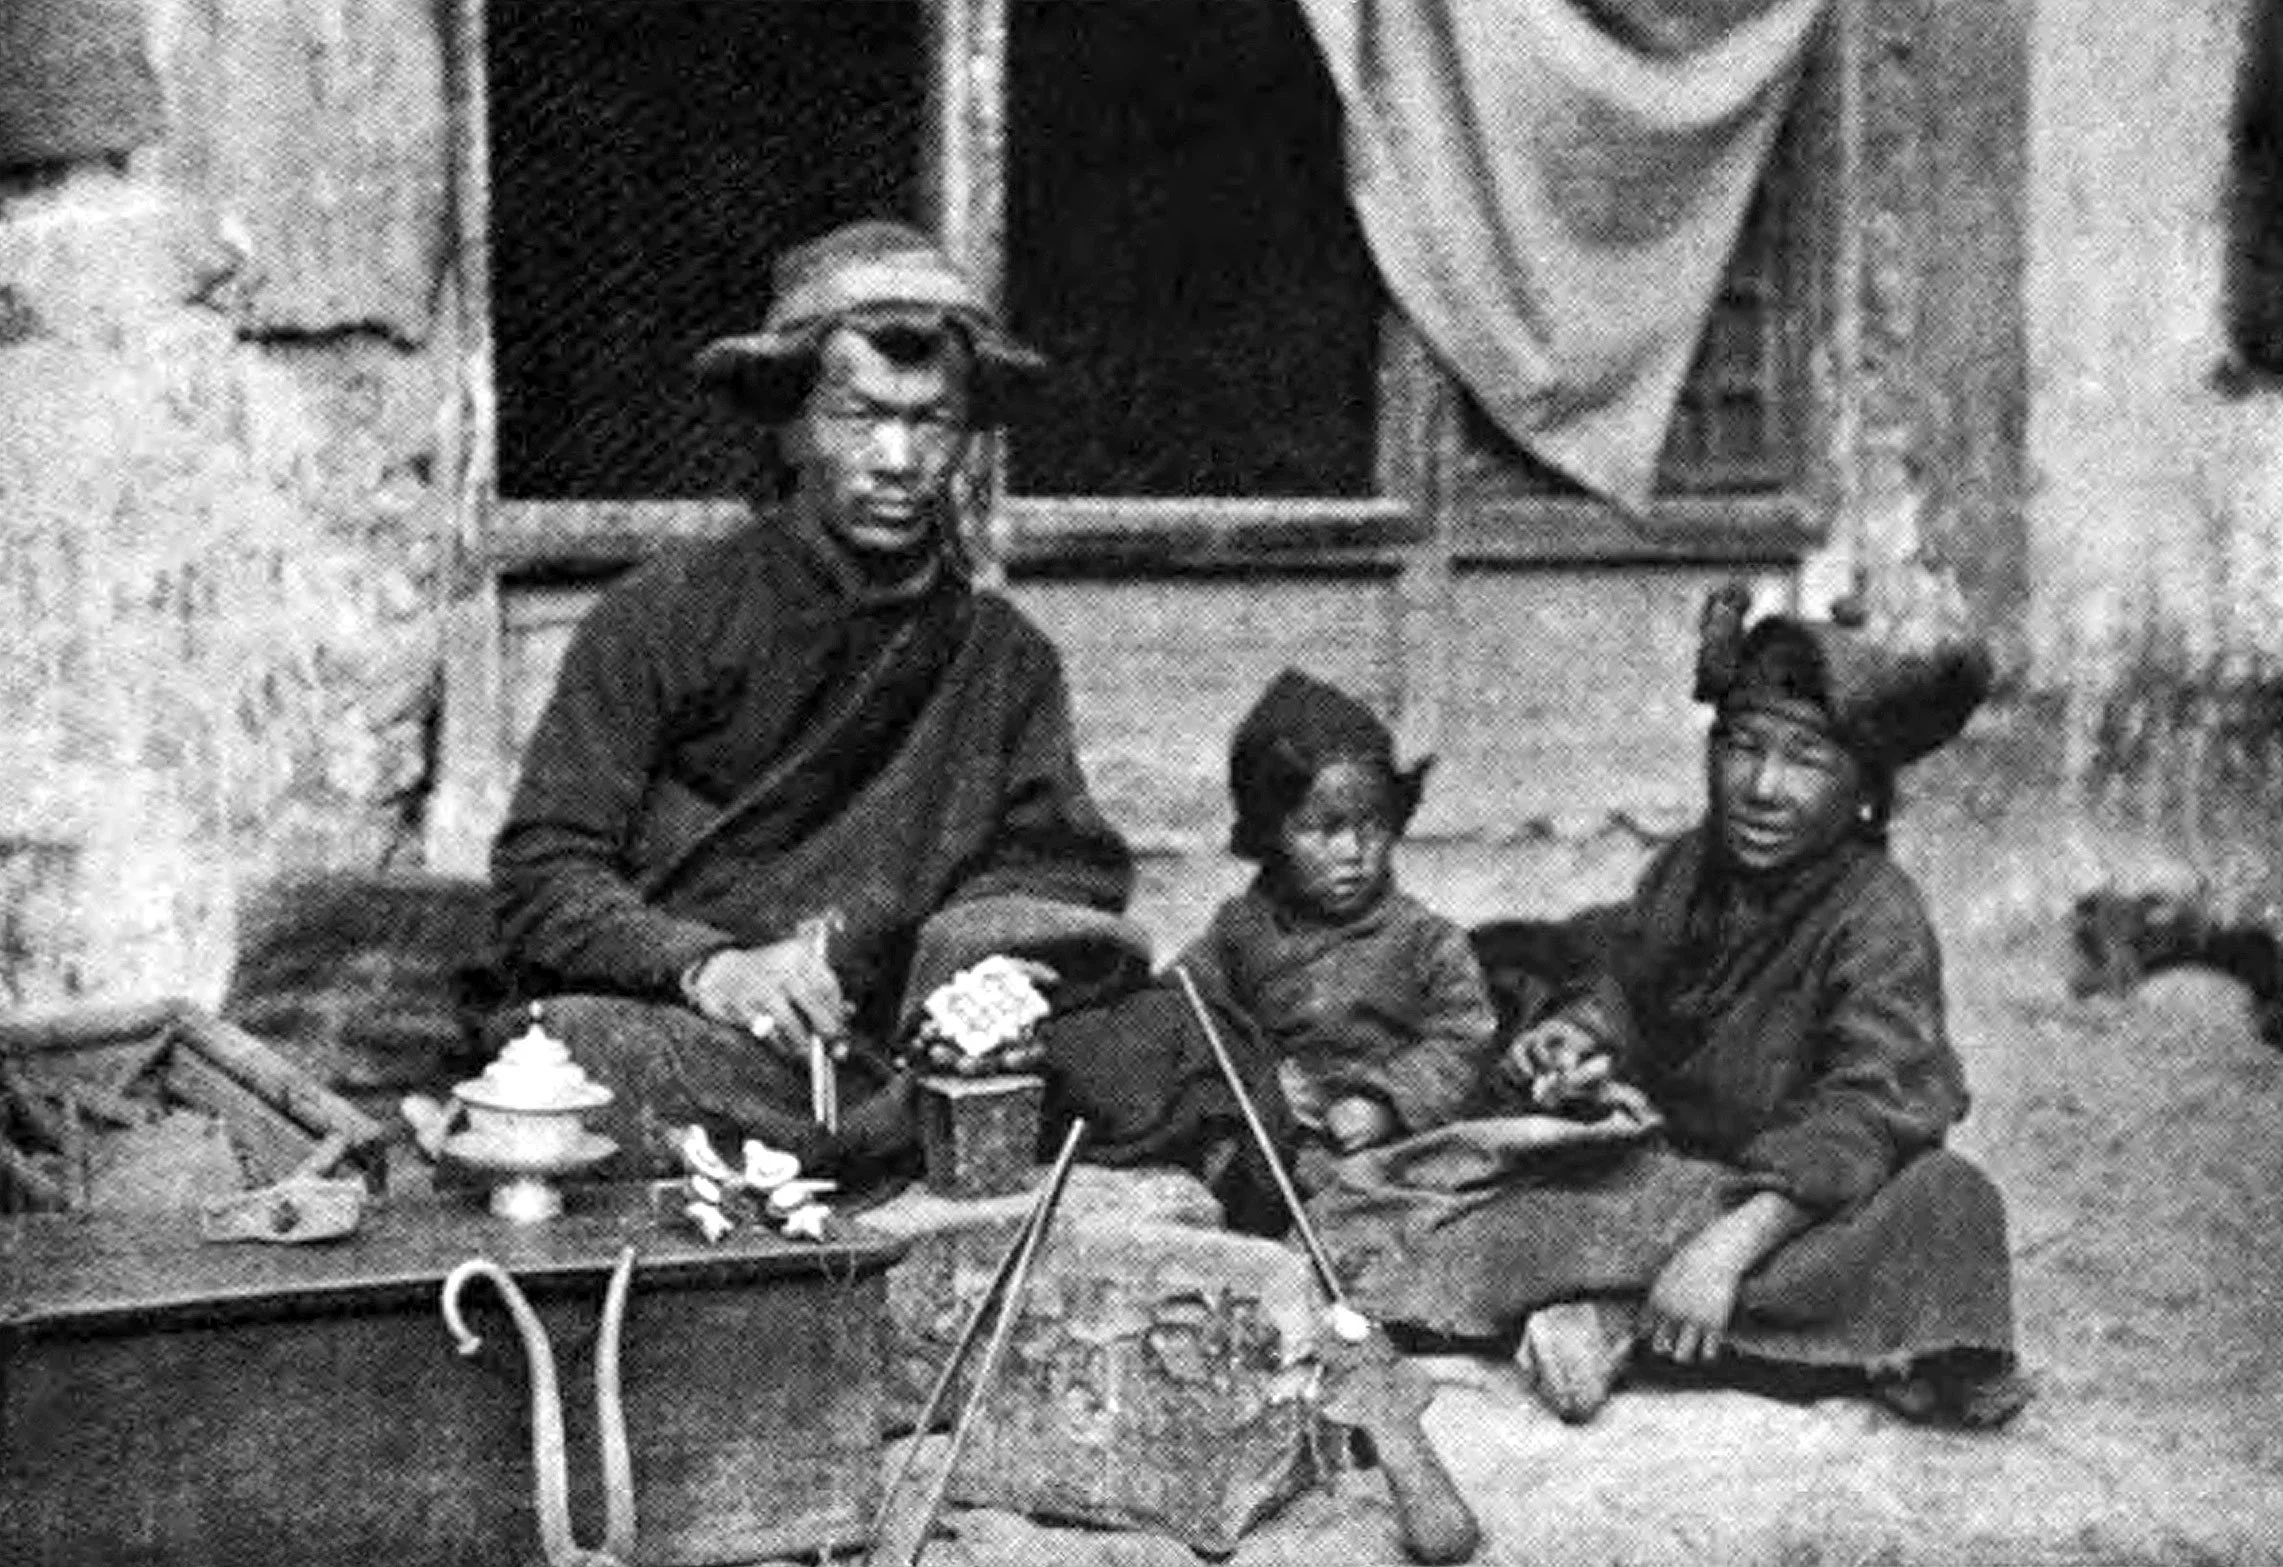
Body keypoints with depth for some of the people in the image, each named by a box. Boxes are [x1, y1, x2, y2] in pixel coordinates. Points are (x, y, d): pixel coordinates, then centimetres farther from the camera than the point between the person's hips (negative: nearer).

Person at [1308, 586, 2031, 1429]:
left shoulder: (1879, 922, -17)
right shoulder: (1685, 871, 3)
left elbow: (1864, 1115, -28)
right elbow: (1622, 990, 14)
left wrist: (1729, 1244, -39)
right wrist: (1577, 1038, -12)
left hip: (1791, 1195, -4)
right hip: (1663, 1162, 5)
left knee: (1944, 1209, -38)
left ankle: (1613, 1317, -40)